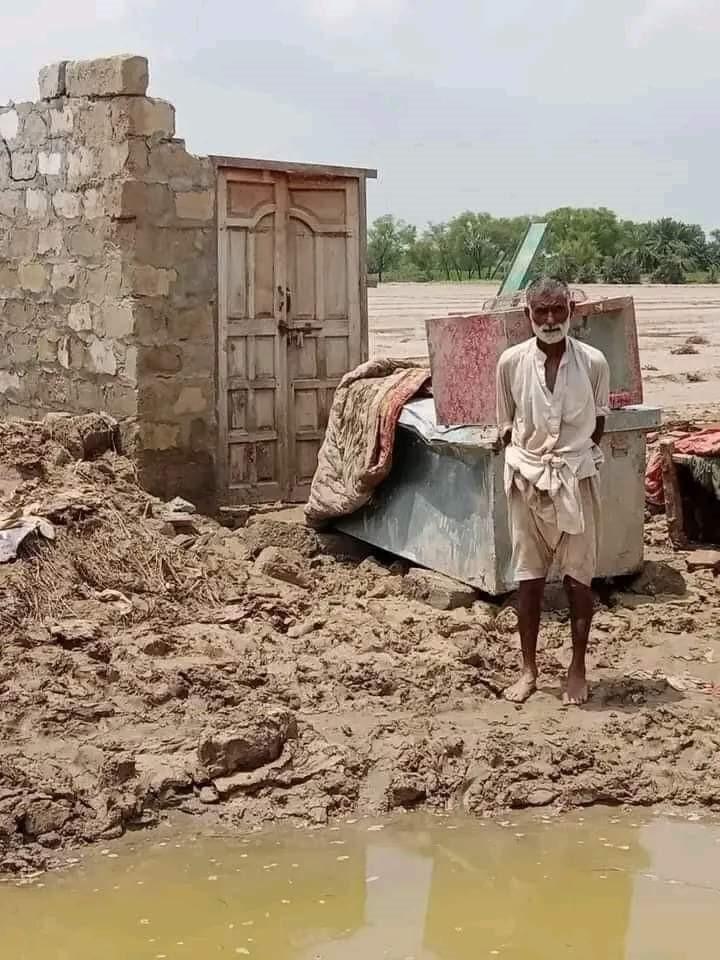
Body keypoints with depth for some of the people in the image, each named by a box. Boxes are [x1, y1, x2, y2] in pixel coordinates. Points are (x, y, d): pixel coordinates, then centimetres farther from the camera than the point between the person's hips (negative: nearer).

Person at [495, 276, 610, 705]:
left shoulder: (593, 362, -8)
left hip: (576, 479, -1)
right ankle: (529, 669, 19)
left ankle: (578, 669, 18)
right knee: (529, 576, 8)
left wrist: (574, 457, 0)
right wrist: (524, 459, -2)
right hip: (527, 478, 1)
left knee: (579, 576, 6)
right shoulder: (512, 361, -6)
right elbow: (507, 423, 5)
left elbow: (598, 422, 5)